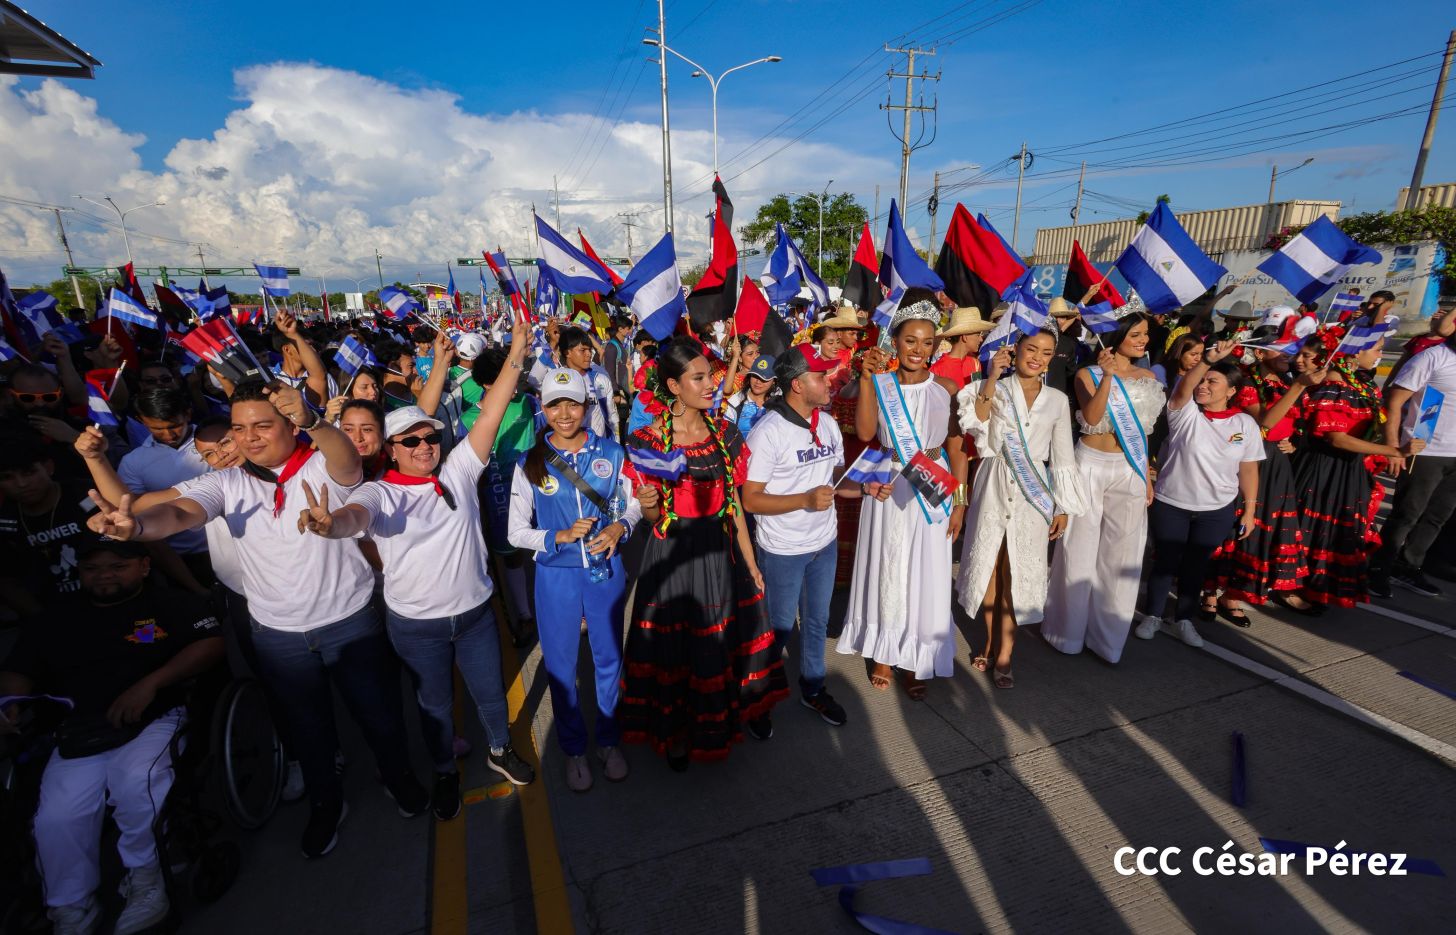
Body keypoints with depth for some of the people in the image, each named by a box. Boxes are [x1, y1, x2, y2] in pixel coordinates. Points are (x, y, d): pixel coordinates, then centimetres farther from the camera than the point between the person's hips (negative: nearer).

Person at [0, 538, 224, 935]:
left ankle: (144, 875, -4)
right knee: (55, 818, -17)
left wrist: (150, 683, -16)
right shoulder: (58, 615, 20)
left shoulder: (173, 602, 5)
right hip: (79, 731, 4)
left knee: (136, 782, -31)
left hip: (154, 720, -4)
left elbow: (211, 644, -7)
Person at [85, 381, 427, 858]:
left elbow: (348, 464, -37)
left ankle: (399, 777, 45)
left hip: (351, 622, -2)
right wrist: (136, 524, -45)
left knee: (379, 713, 16)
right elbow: (180, 512, -21)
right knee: (307, 726, 23)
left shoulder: (324, 467, -14)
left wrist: (313, 421, -57)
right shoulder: (225, 482, -4)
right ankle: (326, 803, 48)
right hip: (279, 635, 3)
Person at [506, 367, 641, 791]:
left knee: (609, 658, 15)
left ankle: (609, 741, 38)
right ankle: (573, 748, 36)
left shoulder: (611, 452, -5)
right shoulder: (530, 463, -6)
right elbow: (517, 532, -2)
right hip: (556, 575, 0)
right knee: (560, 665, 13)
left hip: (606, 569, 1)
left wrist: (620, 526, -16)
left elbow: (634, 504, 5)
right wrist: (560, 537, -19)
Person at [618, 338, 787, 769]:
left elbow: (734, 504, 5)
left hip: (720, 551, 3)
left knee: (728, 635, 18)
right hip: (673, 556, -3)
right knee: (675, 646, 12)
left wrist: (751, 564, 8)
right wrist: (647, 504, -28)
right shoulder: (648, 440, -12)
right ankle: (675, 731, 37)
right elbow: (651, 516, -4)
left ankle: (742, 705, 45)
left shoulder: (724, 432, -1)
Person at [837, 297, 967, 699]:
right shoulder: (881, 385, -4)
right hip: (888, 489, 0)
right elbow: (865, 432, -21)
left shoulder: (945, 388, 0)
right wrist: (866, 379, -27)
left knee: (925, 575, 9)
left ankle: (916, 659, 27)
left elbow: (956, 449, 2)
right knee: (886, 571, 11)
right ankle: (884, 652, 29)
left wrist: (959, 501, -1)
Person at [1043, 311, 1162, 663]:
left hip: (1130, 470, 4)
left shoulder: (1149, 378, 11)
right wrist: (1108, 376, -27)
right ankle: (1069, 629, 20)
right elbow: (1092, 417, -18)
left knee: (1121, 553, 7)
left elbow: (1144, 431, 13)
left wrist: (1148, 477, 11)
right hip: (1091, 465, -4)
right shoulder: (1088, 375, -3)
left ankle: (1107, 635, 22)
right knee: (1081, 548, 4)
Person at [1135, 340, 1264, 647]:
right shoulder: (1185, 412, -8)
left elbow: (1248, 470, 3)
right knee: (1165, 561, 8)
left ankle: (1182, 619, 30)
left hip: (1217, 511, 2)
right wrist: (1207, 360, -45)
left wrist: (1250, 511, 4)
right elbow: (1184, 387, -30)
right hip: (1170, 504, -2)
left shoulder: (1245, 423, -2)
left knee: (1196, 566, 13)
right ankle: (1152, 615, 26)